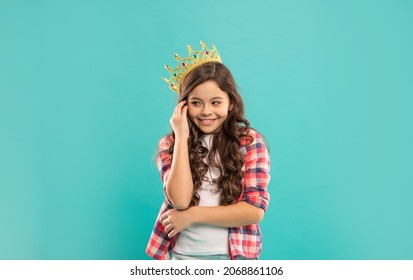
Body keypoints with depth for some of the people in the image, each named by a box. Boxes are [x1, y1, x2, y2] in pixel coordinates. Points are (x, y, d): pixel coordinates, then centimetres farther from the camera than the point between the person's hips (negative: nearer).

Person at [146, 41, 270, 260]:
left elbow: (255, 211, -12)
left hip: (234, 255, -1)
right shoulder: (170, 144, 0)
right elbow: (180, 200, -15)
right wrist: (182, 137, -14)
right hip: (183, 255, 1)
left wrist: (191, 215, -13)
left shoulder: (250, 141, -5)